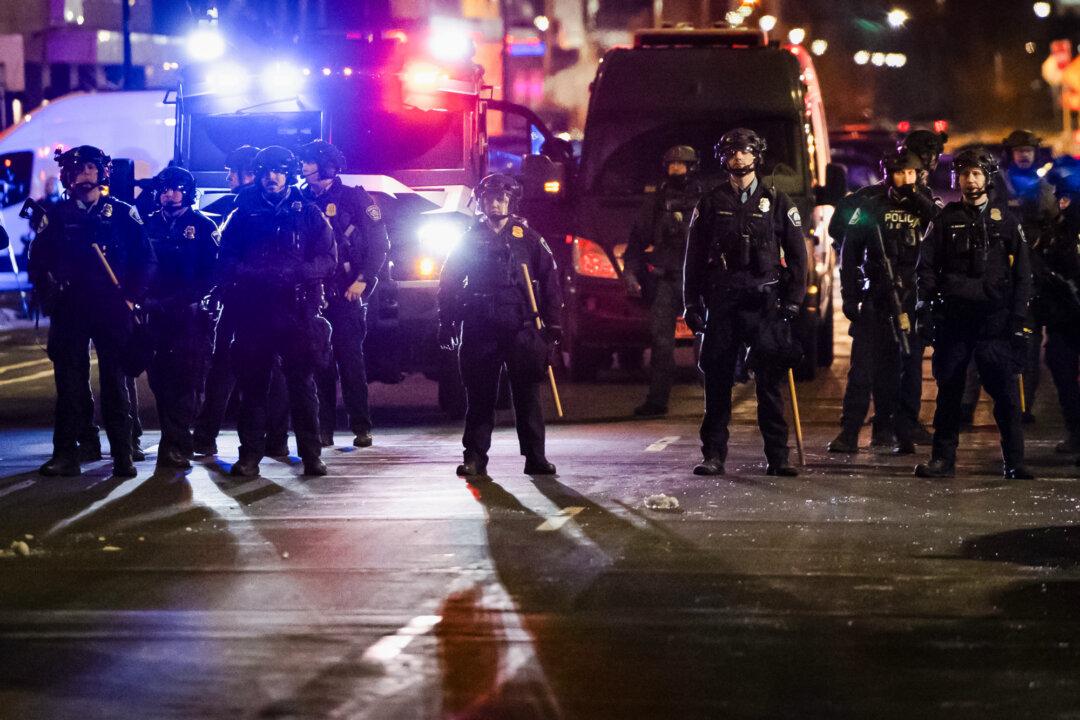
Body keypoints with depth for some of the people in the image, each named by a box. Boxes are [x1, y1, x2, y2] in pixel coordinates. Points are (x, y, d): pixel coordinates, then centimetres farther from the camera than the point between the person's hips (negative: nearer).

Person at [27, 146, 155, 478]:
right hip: (70, 310, 1)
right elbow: (37, 261, 11)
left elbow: (145, 259, 6)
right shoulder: (57, 216, 9)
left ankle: (122, 453, 3)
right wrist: (51, 295, 2)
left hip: (113, 310, -1)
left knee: (115, 380, 0)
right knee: (69, 381, 0)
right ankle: (66, 453, 2)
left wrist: (132, 296, -1)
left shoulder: (122, 213, 5)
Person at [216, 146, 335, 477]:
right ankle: (250, 454, 4)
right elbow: (226, 261, 6)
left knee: (302, 383, -3)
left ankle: (311, 453, 0)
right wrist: (254, 275, -13)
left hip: (298, 311, -1)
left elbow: (327, 260, 3)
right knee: (253, 384, 1)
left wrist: (294, 272, -14)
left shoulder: (309, 214, 10)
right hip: (254, 311, 1)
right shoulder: (244, 214, 11)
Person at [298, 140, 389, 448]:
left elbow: (378, 243, -2)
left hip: (346, 295, -4)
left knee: (351, 360, -5)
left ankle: (361, 428, -1)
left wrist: (362, 281, -10)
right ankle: (324, 429, 4)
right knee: (320, 364, 2)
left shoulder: (355, 198, 1)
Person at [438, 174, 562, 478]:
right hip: (479, 328, 1)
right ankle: (475, 457, 4)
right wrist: (446, 324, 4)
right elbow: (449, 282, 11)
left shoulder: (527, 238, 7)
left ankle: (535, 457, 4)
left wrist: (552, 323, -1)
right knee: (479, 395, 1)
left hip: (520, 326, -1)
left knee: (527, 393, 0)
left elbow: (549, 279, 6)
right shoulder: (470, 239, 10)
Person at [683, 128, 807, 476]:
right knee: (717, 381, 1)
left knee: (770, 381, -2)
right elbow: (694, 256, 10)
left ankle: (777, 457, 1)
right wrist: (692, 303, 3)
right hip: (721, 302, 1)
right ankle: (713, 456, 6)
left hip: (764, 301, -1)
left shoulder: (777, 202, 7)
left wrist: (792, 301, -1)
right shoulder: (711, 203, 10)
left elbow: (796, 255, 7)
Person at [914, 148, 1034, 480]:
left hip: (995, 317, -1)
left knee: (1005, 391, -4)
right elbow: (926, 266, 7)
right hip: (954, 316, 1)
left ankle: (1015, 462, 0)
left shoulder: (1005, 219, 9)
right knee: (948, 390, 4)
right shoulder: (945, 219, 10)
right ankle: (943, 458, 11)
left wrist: (1019, 317, -1)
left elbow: (1022, 272, 8)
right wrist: (925, 310, -5)